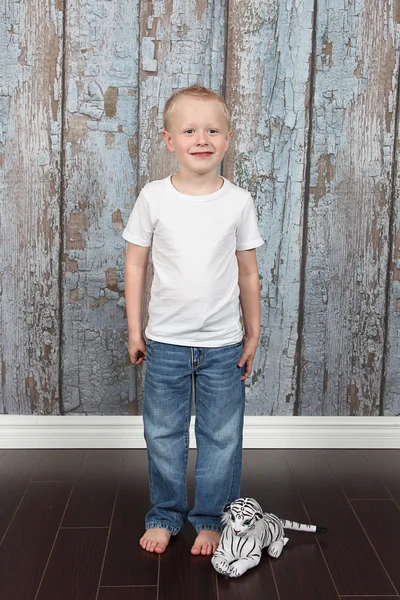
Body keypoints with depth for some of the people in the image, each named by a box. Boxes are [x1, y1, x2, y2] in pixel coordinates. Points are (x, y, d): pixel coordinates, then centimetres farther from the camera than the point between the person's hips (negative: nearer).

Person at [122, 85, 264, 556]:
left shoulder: (238, 202, -4)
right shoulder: (154, 197, -5)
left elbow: (248, 272, 4)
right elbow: (135, 264, 1)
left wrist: (253, 333, 7)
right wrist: (134, 330, 1)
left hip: (223, 344, 0)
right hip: (165, 342, 0)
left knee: (221, 437, 10)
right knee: (163, 435, 13)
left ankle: (211, 520, 29)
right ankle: (165, 515, 33)